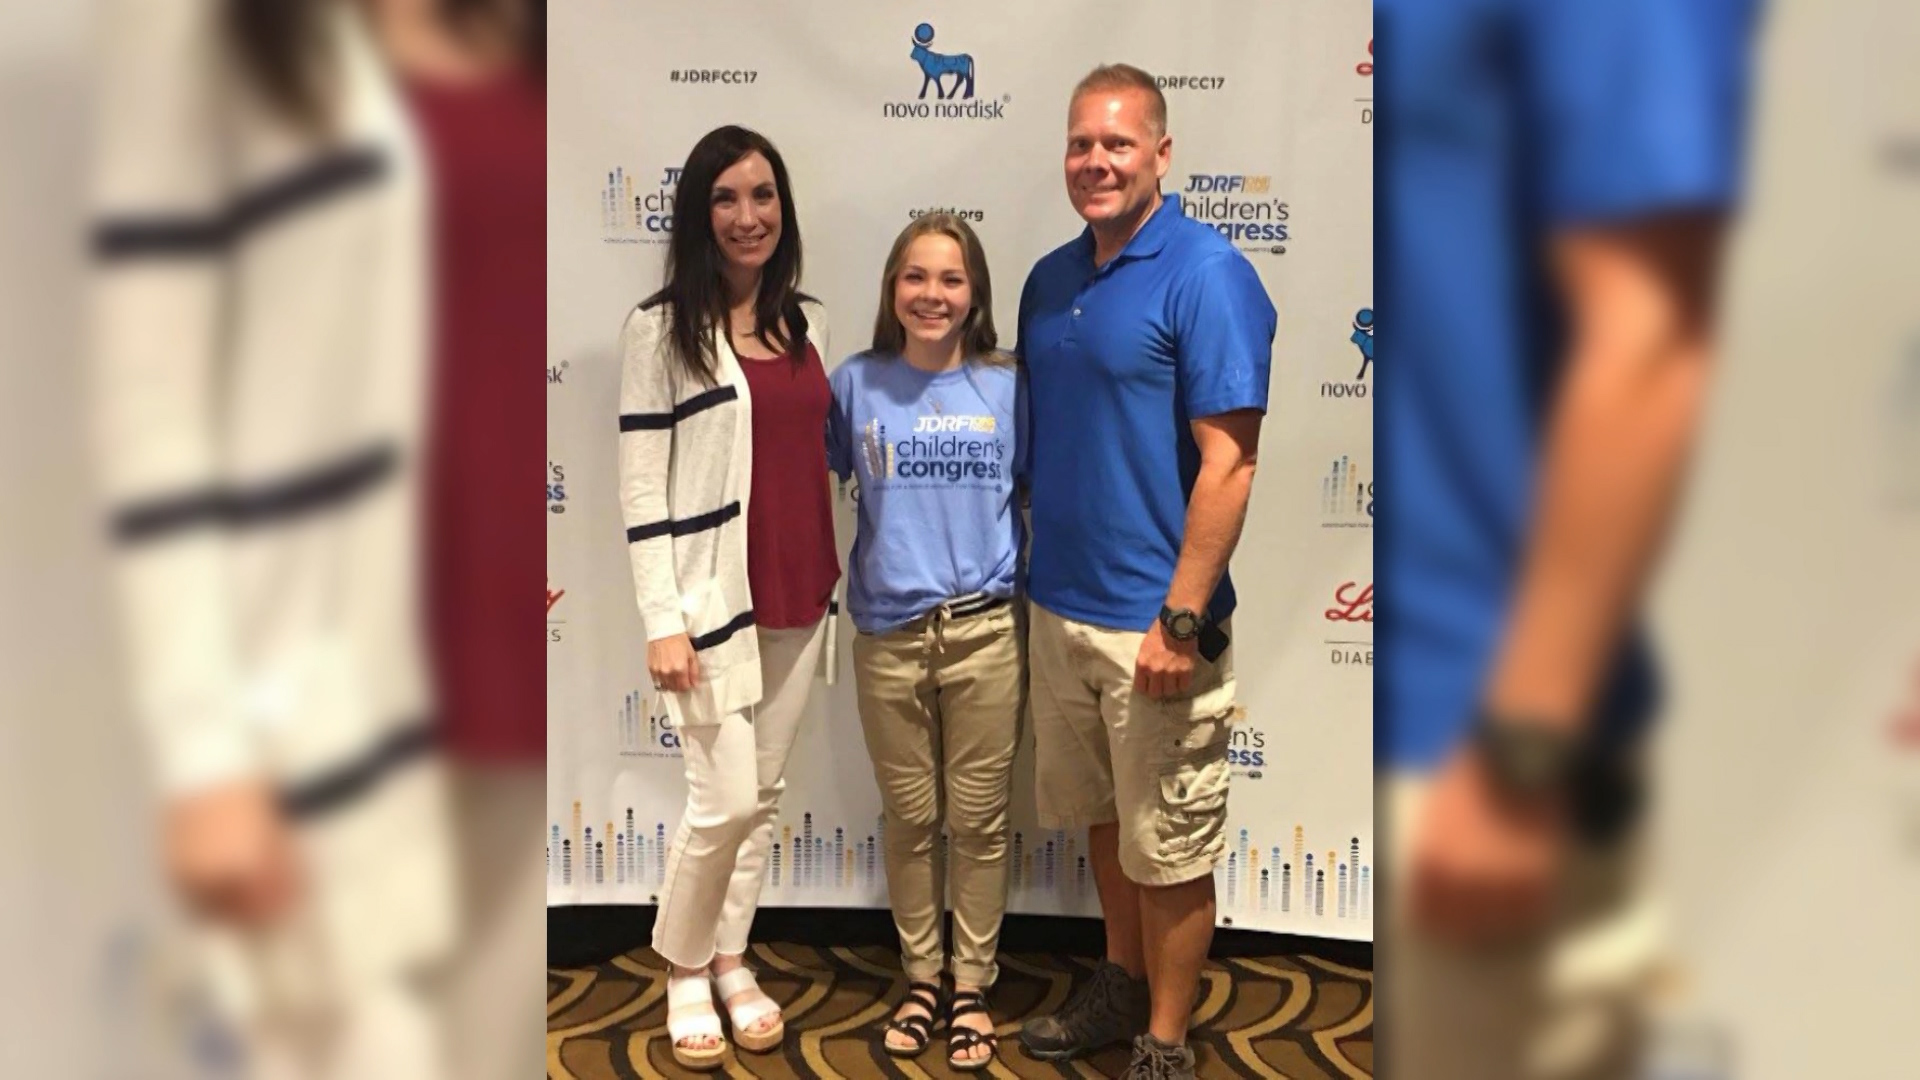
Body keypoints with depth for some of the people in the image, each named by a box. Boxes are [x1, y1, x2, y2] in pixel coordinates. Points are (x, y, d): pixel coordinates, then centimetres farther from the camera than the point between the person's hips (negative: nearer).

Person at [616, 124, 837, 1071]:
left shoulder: (806, 321, 9)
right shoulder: (661, 327, -7)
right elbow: (641, 483, -10)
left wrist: (836, 576, 12)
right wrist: (663, 621, -15)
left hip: (799, 597, 6)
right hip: (714, 599, -5)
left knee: (765, 794, 13)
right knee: (725, 800, -3)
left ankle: (731, 960, 32)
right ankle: (682, 967, 23)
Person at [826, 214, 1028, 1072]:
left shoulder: (1006, 387, -1)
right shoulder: (855, 384, -1)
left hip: (985, 633, 0)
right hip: (888, 633, 1)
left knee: (978, 818, 9)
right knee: (910, 817, 13)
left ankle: (972, 984, 27)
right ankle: (921, 976, 32)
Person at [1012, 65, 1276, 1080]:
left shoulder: (1207, 275, -12)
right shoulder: (1051, 278, 9)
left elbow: (1228, 461, -17)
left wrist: (1181, 618, -20)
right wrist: (1031, 577, 13)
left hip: (1152, 620, -7)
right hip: (1057, 605, 7)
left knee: (1167, 845, 7)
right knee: (1099, 813, 21)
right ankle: (1121, 983, 41)